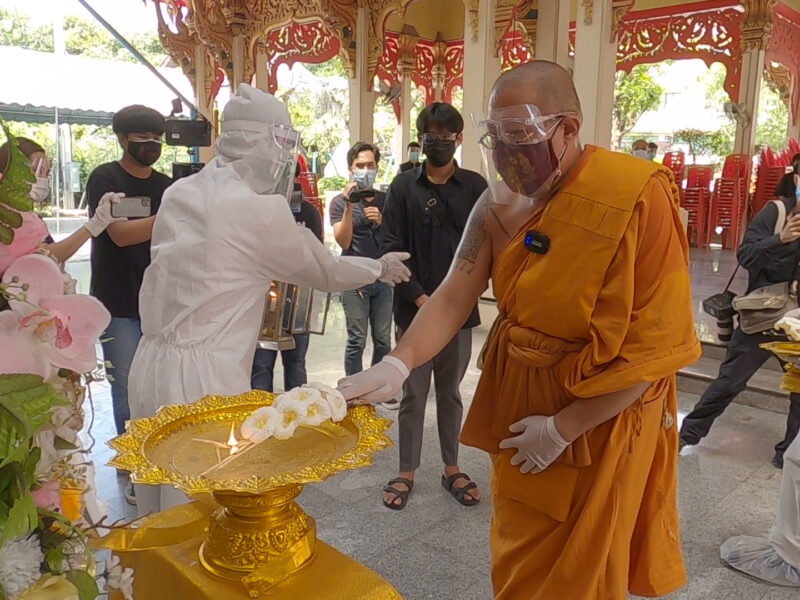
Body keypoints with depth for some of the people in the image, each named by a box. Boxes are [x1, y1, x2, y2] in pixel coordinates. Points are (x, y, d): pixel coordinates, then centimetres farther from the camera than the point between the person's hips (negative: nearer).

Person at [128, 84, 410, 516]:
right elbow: (326, 273, -1)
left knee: (161, 512, 20)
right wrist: (379, 268, 17)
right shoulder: (261, 209, -15)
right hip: (204, 378, -7)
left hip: (151, 365, 8)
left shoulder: (179, 194, 6)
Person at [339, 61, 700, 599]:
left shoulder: (639, 197, -23)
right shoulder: (499, 203, -5)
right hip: (518, 398, 5)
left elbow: (656, 345, -21)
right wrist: (397, 365, -23)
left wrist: (563, 428, -17)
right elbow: (453, 297, -6)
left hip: (603, 414, -4)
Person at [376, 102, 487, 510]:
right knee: (413, 394, 7)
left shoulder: (475, 186, 3)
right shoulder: (403, 186, 2)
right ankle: (406, 473, 21)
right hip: (413, 309, -1)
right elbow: (391, 247, -4)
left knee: (450, 392, 14)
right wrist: (421, 298, -12)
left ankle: (451, 469, 27)